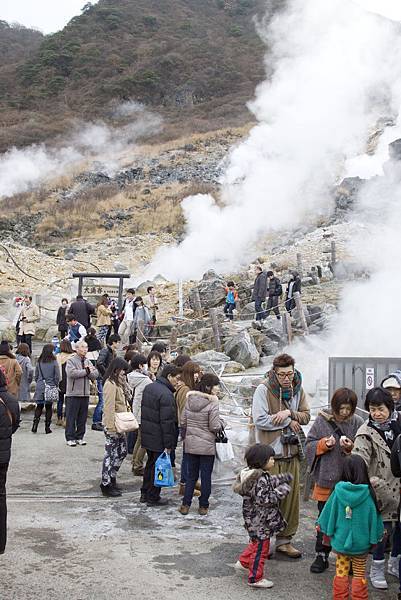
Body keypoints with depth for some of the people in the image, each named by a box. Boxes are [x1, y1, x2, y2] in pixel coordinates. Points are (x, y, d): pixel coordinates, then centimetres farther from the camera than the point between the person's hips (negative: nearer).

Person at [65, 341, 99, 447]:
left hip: (85, 394, 6)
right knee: (71, 417, 0)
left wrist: (89, 371, -14)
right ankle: (70, 438, 8)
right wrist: (86, 371, -12)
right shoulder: (71, 360, -5)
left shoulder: (88, 361, 14)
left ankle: (79, 437, 19)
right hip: (73, 393, -6)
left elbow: (96, 374, 7)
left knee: (83, 417, 10)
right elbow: (71, 373, -21)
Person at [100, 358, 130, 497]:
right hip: (112, 425, -10)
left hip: (119, 425, 10)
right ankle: (106, 485, 10)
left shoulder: (117, 383, 14)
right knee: (110, 453, -1)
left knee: (122, 451, 17)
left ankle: (111, 478, 29)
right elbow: (109, 408, -21)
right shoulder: (110, 385, -18)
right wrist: (111, 428, -22)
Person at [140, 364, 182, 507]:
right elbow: (167, 422, -23)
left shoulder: (149, 387, 7)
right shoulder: (166, 394, -23)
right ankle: (153, 498, 14)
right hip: (159, 439, -9)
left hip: (146, 435, 9)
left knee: (150, 463, 21)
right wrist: (168, 444, -19)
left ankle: (144, 493, 31)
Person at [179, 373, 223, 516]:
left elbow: (183, 422, 5)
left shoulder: (190, 400, 0)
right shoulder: (213, 403, -17)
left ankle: (185, 505, 14)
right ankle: (203, 506, 16)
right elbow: (214, 427, -17)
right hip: (207, 446, -4)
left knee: (191, 475, 14)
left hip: (190, 444, 5)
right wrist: (221, 422, 4)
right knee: (206, 476, 8)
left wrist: (184, 437, 19)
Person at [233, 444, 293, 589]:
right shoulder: (260, 480, -27)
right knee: (261, 548, 3)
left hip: (255, 519, 10)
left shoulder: (260, 475, 5)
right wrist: (281, 491, -24)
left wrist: (282, 479, 9)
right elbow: (264, 499, -30)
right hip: (260, 521, -10)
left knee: (256, 543, 28)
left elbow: (269, 483, 20)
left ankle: (243, 562, 43)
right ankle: (255, 578, 14)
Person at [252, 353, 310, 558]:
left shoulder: (297, 389, 5)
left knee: (291, 498, 10)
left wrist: (289, 413, -13)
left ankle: (284, 540, 24)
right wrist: (288, 421, -12)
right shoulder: (263, 389, -12)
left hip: (291, 453, 5)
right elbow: (259, 420, -18)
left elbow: (306, 416, 7)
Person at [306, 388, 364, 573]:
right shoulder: (322, 420, -1)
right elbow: (309, 444, 2)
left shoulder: (357, 423, -2)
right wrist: (324, 444, -15)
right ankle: (321, 556, 22)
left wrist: (350, 447, -18)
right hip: (326, 479, 0)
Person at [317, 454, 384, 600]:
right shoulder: (368, 493, -17)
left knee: (341, 572, 16)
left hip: (340, 540, 1)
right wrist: (375, 538, 5)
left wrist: (326, 531, 10)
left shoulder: (339, 489, -14)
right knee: (359, 574, 14)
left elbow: (329, 512, -4)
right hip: (361, 542, -1)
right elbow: (374, 516, -9)